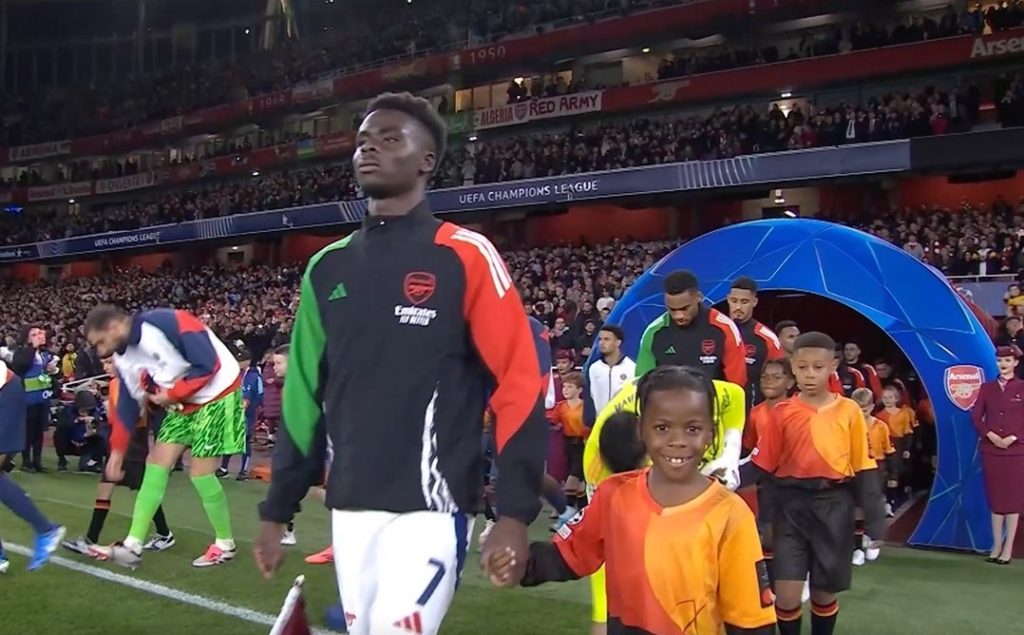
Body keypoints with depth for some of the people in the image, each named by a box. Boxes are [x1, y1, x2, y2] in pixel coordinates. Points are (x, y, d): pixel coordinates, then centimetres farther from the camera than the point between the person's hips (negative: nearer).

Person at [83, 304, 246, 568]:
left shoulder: (168, 323, -25)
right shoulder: (123, 358, 2)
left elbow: (209, 364, -25)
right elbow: (127, 408, 10)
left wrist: (171, 395, -19)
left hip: (217, 394, -8)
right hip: (181, 404, 8)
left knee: (200, 473, -7)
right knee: (156, 465, 2)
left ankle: (225, 545, 11)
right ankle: (132, 546, 9)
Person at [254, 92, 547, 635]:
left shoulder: (465, 257, -6)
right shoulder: (327, 268, 10)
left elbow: (517, 386, -9)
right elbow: (304, 395, 14)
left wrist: (514, 513, -14)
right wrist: (277, 508, 13)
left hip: (428, 507, -5)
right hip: (348, 508, 6)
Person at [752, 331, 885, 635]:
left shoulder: (849, 411, 0)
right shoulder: (781, 413, -1)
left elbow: (863, 469, 3)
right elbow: (765, 469, 2)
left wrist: (874, 522, 1)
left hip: (833, 507, 1)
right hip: (790, 506, 0)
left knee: (824, 592, 12)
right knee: (787, 595, -6)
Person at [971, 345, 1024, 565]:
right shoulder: (987, 388, 7)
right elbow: (976, 417, 3)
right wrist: (990, 435, -10)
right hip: (990, 450, 3)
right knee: (995, 497, 7)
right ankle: (996, 545, 14)